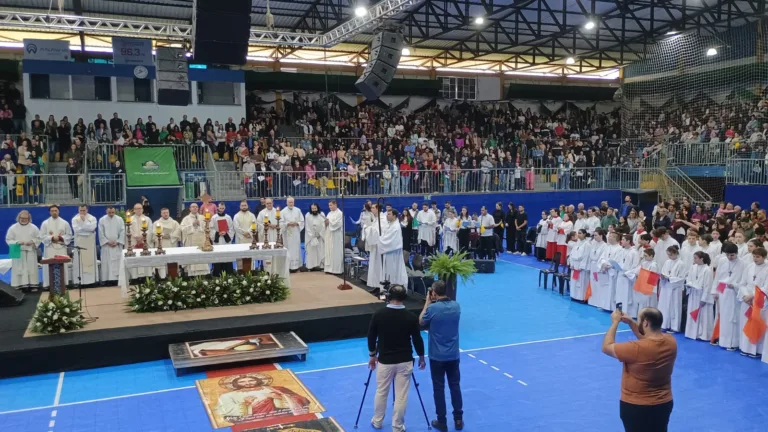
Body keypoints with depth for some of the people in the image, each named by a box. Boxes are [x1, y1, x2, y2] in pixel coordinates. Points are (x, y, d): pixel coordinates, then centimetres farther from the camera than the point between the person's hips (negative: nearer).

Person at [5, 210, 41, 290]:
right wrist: (17, 243, -16)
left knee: (31, 269, 3)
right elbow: (8, 240, 2)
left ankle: (32, 285, 7)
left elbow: (38, 238, 5)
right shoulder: (13, 228, 1)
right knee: (19, 269, -2)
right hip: (18, 253, -1)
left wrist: (32, 242, -15)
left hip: (30, 252, 1)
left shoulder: (33, 227, 3)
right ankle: (19, 285, -1)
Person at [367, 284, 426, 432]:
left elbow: (371, 337, -2)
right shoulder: (411, 317, -12)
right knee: (401, 396, 9)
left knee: (381, 392, 19)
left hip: (384, 361, 1)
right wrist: (421, 357, 12)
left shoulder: (378, 315, -11)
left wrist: (372, 355, 13)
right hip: (404, 361, -1)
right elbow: (417, 339, -4)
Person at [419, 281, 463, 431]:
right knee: (455, 386, 14)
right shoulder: (456, 306, -3)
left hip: (437, 356, -4)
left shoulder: (432, 308, -17)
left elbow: (421, 323, 0)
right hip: (453, 355, 4)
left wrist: (427, 303, 4)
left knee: (439, 388, 7)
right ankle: (458, 419, 22)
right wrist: (433, 303, 10)